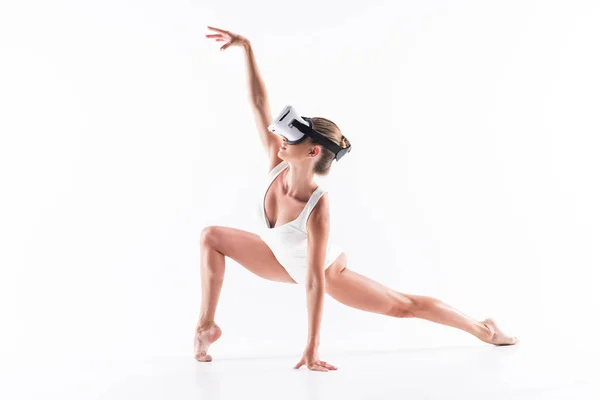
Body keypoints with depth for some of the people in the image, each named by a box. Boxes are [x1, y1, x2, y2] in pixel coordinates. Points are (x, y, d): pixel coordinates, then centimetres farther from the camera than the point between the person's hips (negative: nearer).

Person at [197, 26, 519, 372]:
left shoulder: (318, 207, -42)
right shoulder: (279, 163, -29)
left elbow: (316, 280, -39)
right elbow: (260, 103, -27)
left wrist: (312, 348, -36)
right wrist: (247, 48, -32)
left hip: (326, 269, -6)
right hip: (284, 262, 6)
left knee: (404, 306, 5)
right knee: (212, 236, -9)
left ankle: (482, 329, 25)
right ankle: (207, 326, 2)